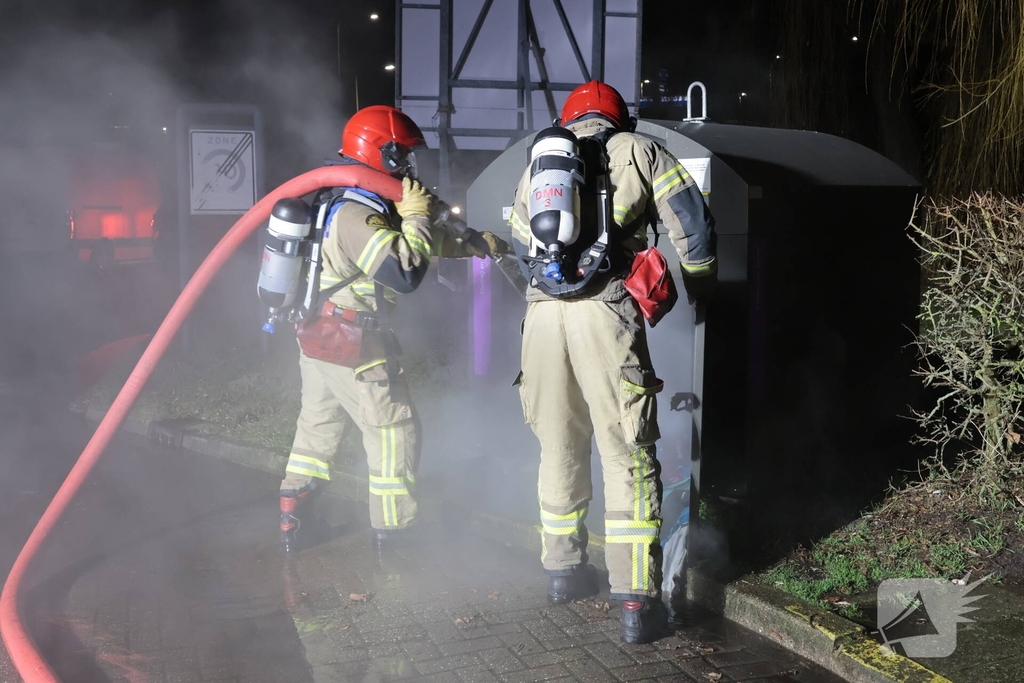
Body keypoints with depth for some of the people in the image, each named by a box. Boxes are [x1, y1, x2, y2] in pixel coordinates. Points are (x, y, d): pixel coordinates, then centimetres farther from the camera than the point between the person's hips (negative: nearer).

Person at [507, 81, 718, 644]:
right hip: (605, 313, -4)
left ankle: (562, 569, 31)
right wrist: (699, 281, 23)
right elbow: (692, 221, 7)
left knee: (559, 448, 18)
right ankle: (636, 602, 1)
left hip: (542, 313, 4)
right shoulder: (638, 151, 12)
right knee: (627, 455, 0)